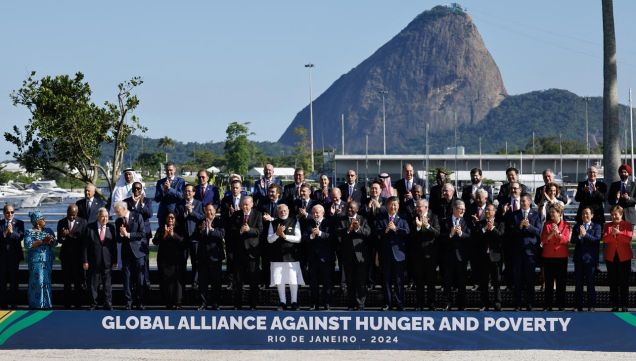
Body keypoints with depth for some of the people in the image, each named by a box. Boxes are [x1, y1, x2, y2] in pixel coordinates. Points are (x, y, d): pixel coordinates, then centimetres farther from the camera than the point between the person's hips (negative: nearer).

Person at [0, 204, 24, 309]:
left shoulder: (19, 223, 2)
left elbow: (21, 237, -9)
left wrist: (12, 232, -23)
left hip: (14, 254, 0)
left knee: (14, 280, 4)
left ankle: (13, 303, 12)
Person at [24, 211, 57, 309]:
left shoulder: (48, 231, 12)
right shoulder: (29, 232, -1)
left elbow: (55, 243, 8)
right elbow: (28, 245, -15)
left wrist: (51, 241, -16)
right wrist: (42, 241, -19)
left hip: (48, 260, 4)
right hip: (36, 260, -4)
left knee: (47, 282, 5)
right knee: (37, 281, -8)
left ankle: (46, 303, 11)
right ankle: (37, 304, -1)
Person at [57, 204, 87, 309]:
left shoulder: (82, 222, 0)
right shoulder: (61, 222, 7)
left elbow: (83, 238, -9)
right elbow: (59, 239, 3)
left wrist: (71, 235, -20)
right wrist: (63, 237, -19)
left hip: (78, 255, -2)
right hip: (66, 255, 2)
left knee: (79, 281, 1)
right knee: (67, 281, 6)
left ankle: (78, 304, 8)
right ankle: (67, 304, 11)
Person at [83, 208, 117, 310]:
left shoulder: (111, 227, 4)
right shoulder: (90, 227, -2)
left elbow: (114, 245, 6)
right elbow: (86, 245, -2)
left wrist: (114, 261, 3)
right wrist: (85, 261, -6)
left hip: (107, 262, 1)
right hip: (94, 262, -1)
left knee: (107, 285, 3)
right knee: (93, 284, 6)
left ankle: (108, 305, 10)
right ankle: (93, 305, 16)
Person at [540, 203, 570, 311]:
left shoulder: (566, 225, 4)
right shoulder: (547, 225, 7)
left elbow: (566, 240, -7)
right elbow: (543, 240, -2)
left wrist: (558, 233, -23)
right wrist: (551, 233, -18)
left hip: (561, 257, -1)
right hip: (548, 257, 1)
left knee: (561, 282, 1)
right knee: (548, 282, 1)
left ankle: (561, 305, 6)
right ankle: (548, 305, 4)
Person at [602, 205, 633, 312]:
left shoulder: (628, 225, 4)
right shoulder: (608, 226, 11)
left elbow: (629, 238, -9)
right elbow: (604, 239, -2)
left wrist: (618, 233, -22)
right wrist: (612, 234, -21)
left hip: (624, 257, -2)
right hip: (611, 257, 2)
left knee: (624, 283, -1)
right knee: (613, 283, 3)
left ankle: (624, 306, 2)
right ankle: (615, 305, 7)